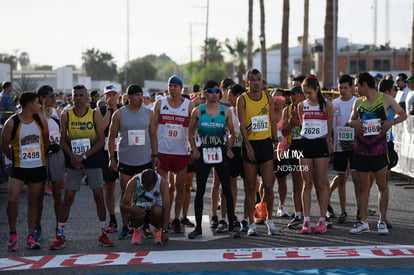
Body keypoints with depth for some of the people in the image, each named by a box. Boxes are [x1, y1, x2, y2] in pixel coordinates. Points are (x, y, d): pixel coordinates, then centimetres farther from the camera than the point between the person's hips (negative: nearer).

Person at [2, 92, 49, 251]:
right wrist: (14, 159, 8)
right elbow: (4, 145, 0)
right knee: (12, 200, -12)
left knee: (34, 202, 7)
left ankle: (31, 237, 14)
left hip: (38, 167, 3)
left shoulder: (41, 120, 1)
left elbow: (46, 141, 13)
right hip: (19, 168, -3)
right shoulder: (11, 123, -10)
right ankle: (12, 235, 6)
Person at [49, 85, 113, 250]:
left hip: (93, 160, 0)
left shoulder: (95, 115, -2)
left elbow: (101, 140, -5)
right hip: (73, 161, 1)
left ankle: (103, 233, 10)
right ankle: (60, 235, 4)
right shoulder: (66, 115, 2)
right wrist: (72, 157, -13)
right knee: (68, 197, -1)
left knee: (99, 196, 0)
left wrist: (84, 156, -13)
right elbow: (63, 140, 3)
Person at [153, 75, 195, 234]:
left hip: (181, 152, 0)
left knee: (180, 186, 4)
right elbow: (153, 127, 6)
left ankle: (176, 219, 14)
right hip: (162, 150, 0)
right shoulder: (160, 104, 4)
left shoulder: (189, 106, 2)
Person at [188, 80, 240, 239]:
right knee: (200, 191, 2)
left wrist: (229, 148, -1)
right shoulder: (198, 111, 1)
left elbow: (232, 132, 11)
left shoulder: (225, 111, 2)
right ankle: (198, 227, 8)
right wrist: (194, 149, -2)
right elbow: (191, 132, 9)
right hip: (203, 154, 0)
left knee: (227, 190, 0)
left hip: (221, 153, 0)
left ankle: (233, 223, 6)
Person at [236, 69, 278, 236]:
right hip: (250, 145, -2)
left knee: (269, 185, 0)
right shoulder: (242, 99, -4)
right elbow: (242, 125, -11)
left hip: (266, 143, 2)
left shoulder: (267, 97, 7)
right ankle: (251, 224, 10)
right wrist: (248, 146, -19)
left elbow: (272, 121, 12)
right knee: (250, 187, 3)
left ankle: (269, 219, 16)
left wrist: (275, 141, 7)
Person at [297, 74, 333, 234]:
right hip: (305, 144, 3)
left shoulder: (326, 105, -2)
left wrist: (329, 148, 1)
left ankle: (322, 220, 4)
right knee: (307, 183, 2)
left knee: (321, 183, 0)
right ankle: (306, 220, 1)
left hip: (321, 144, -3)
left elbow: (329, 129, 4)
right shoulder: (301, 106, 7)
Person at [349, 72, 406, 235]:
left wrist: (392, 122, -13)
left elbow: (403, 114, 6)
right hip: (361, 148, 4)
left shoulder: (385, 99, -1)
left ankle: (382, 221, 8)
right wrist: (354, 123, -3)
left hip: (379, 149, -4)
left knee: (382, 185, 2)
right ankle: (363, 222, 11)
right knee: (363, 186, 6)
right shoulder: (358, 102, 9)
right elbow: (351, 120, 21)